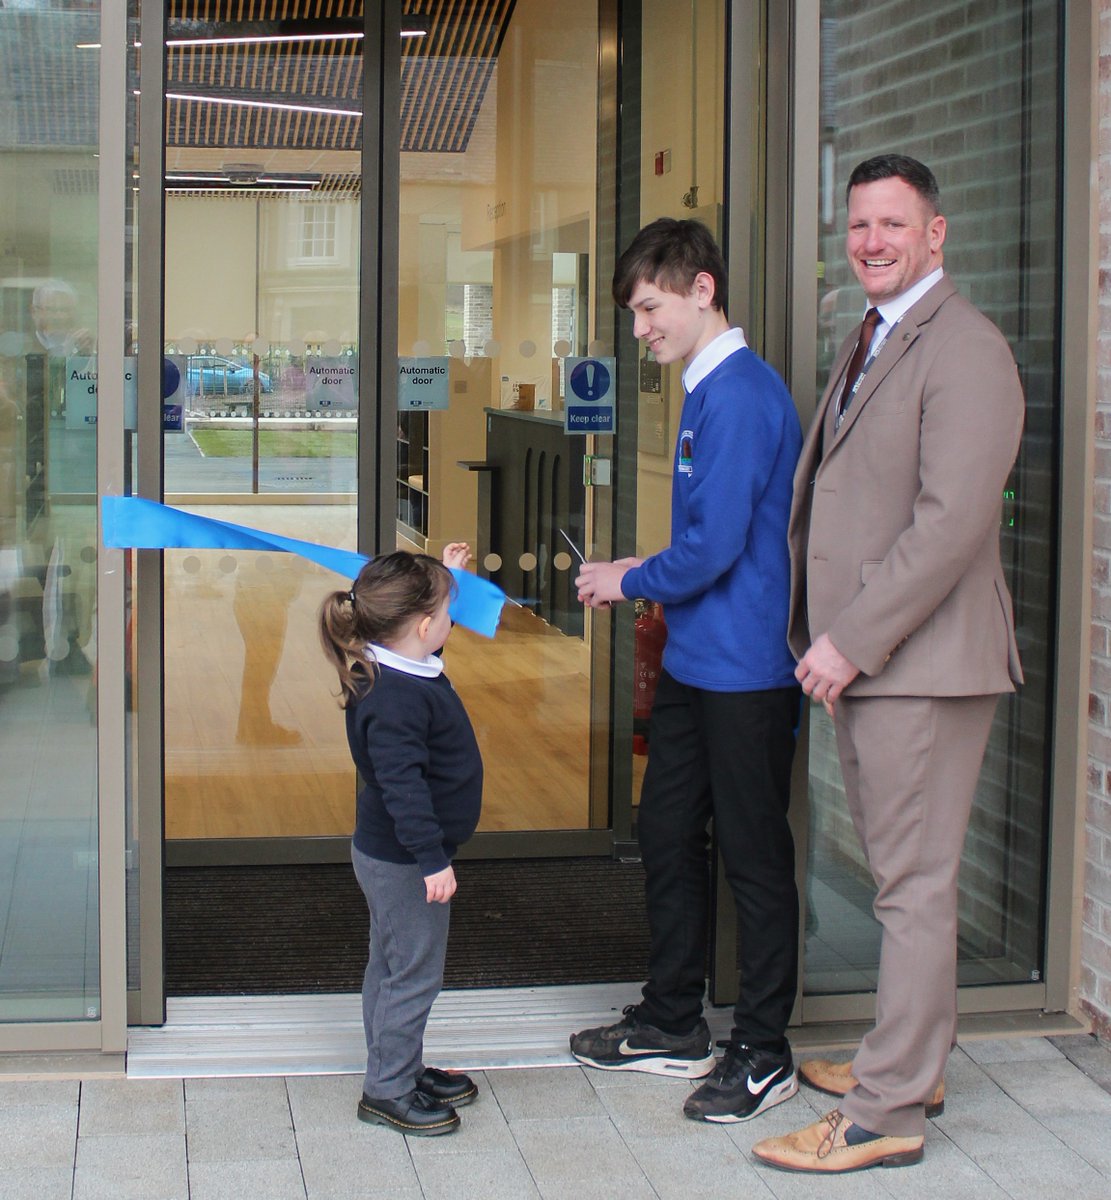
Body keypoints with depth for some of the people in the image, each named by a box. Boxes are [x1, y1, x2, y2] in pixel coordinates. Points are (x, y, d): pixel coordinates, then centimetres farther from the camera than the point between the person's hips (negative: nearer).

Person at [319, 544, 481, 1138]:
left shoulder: (405, 671, 2)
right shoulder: (396, 699, -29)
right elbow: (402, 784, -32)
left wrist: (445, 576, 26)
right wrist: (432, 859, -31)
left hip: (390, 857, 11)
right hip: (402, 862, -11)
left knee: (391, 966, 20)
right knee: (414, 972, 1)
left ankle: (402, 1070, 35)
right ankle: (387, 1090, 12)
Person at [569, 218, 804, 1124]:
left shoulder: (741, 395, -19)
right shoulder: (707, 392, 12)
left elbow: (716, 547, -22)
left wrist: (630, 582, -8)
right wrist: (642, 572, 9)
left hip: (745, 673, -10)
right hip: (693, 664, 10)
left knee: (754, 859, 2)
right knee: (667, 836, 17)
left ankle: (765, 1055, 14)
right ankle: (675, 1025, 31)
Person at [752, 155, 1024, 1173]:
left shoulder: (963, 351, -14)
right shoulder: (870, 342, 17)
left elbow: (951, 522, -22)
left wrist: (852, 640, -19)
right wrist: (829, 639, 14)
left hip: (923, 661, -9)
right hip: (859, 658, 10)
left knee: (915, 886, -3)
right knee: (899, 876, 18)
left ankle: (886, 1113, 4)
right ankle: (914, 1060, 30)